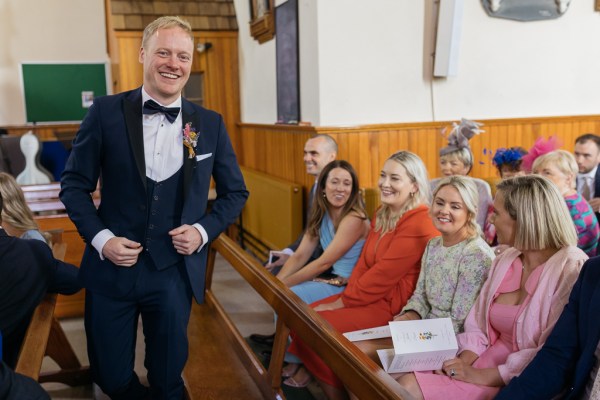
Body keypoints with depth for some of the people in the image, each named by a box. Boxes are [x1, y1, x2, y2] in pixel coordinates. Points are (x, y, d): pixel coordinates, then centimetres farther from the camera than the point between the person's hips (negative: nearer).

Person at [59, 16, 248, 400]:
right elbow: (75, 183, 2)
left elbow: (235, 192, 8)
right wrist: (101, 237, -10)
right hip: (112, 267, 0)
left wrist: (203, 230, -7)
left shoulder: (210, 124, 0)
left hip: (175, 271, 1)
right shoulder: (106, 112, -4)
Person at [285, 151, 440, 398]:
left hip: (395, 305, -9)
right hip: (370, 295, 9)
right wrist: (346, 295, -5)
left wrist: (344, 301, -15)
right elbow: (364, 263, 10)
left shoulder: (419, 223, -19)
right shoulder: (382, 215, 11)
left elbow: (385, 273, -21)